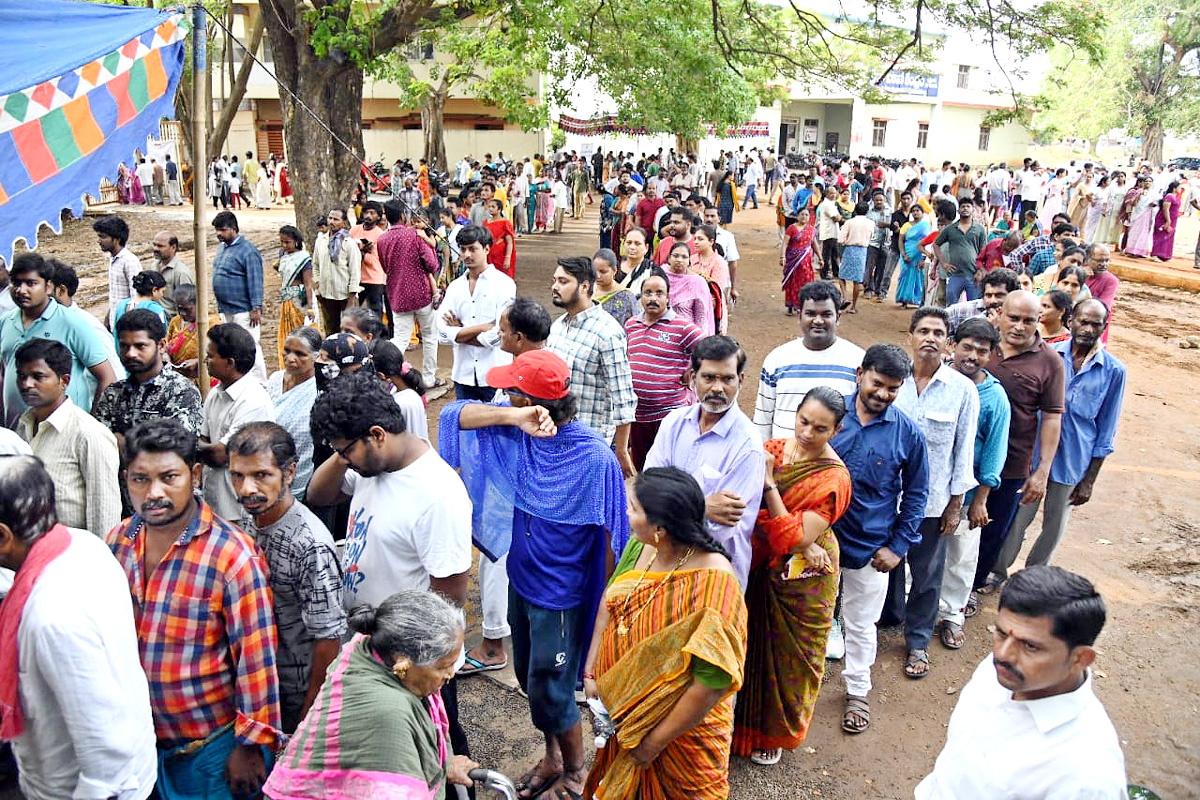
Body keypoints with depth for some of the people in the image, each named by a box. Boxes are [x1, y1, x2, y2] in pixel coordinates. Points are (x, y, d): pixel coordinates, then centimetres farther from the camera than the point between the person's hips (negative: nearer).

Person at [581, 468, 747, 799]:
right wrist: (590, 671, -4)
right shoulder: (640, 547, -12)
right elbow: (609, 602, 2)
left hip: (679, 731, -6)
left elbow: (714, 681, -31)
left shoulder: (713, 583, -33)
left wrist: (654, 741, -22)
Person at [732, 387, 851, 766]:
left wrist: (769, 483, -28)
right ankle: (745, 719, 40)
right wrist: (802, 543, -22)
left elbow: (796, 538, -23)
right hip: (760, 568, 3)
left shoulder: (834, 478, -17)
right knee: (751, 644, 15)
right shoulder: (772, 449, -4)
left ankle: (775, 733, 38)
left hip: (801, 582, -3)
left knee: (787, 653, 14)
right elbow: (750, 507, -11)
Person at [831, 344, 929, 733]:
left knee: (861, 624, 16)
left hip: (869, 547, -1)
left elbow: (916, 492, 2)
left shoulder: (907, 432, -9)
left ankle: (858, 692, 37)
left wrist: (898, 546, -3)